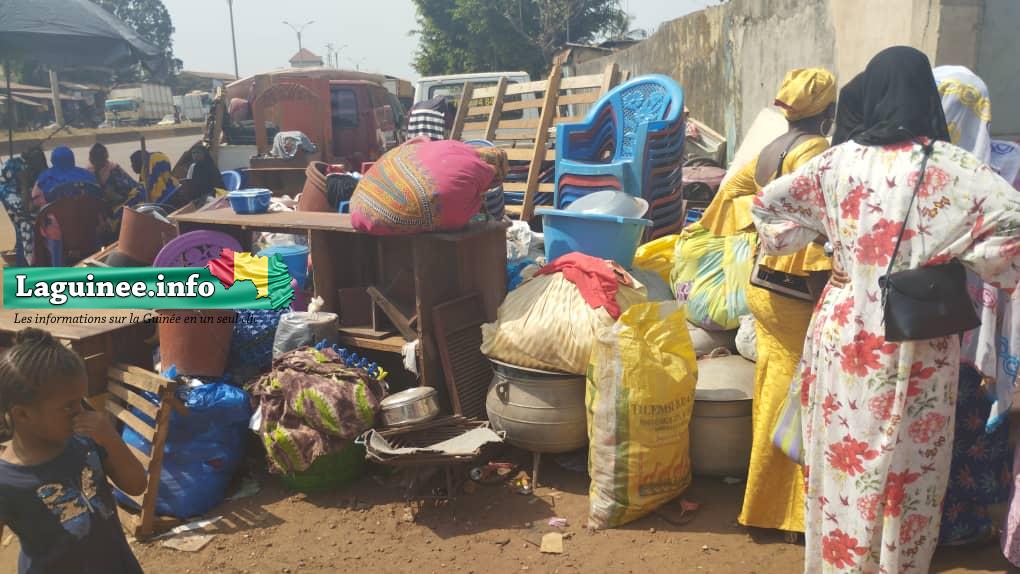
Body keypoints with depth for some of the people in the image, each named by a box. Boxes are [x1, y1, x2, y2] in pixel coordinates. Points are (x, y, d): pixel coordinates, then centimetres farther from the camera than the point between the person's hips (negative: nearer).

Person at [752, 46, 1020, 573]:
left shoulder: (838, 162, -3)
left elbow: (767, 204, 4)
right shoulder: (951, 167, -10)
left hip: (844, 332, 3)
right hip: (914, 343, -2)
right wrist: (977, 266, -4)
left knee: (843, 453, 16)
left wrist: (809, 234, 13)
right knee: (904, 464, 13)